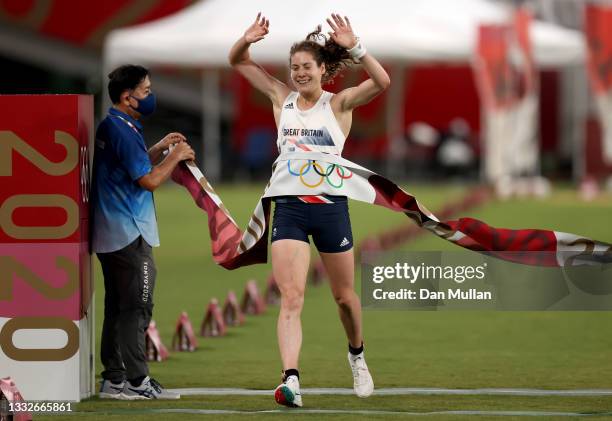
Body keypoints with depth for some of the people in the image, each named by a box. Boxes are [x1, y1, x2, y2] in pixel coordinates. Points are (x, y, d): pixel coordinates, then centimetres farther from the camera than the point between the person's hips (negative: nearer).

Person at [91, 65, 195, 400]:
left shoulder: (109, 127, 14)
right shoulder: (123, 130, -16)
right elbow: (149, 180, -17)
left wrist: (159, 149, 18)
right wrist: (176, 156, -4)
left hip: (110, 234, 10)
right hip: (129, 234, -10)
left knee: (117, 306, 12)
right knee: (136, 307, -7)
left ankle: (114, 379, 14)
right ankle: (137, 381, -7)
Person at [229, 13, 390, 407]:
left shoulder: (339, 104, -2)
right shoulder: (282, 98, 7)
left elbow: (382, 82, -19)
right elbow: (238, 61, 11)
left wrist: (354, 47, -29)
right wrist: (248, 39, -10)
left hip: (330, 205, -1)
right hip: (289, 207, 1)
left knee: (344, 296, 13)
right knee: (291, 297, -14)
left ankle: (357, 353, 42)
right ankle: (291, 379, -26)